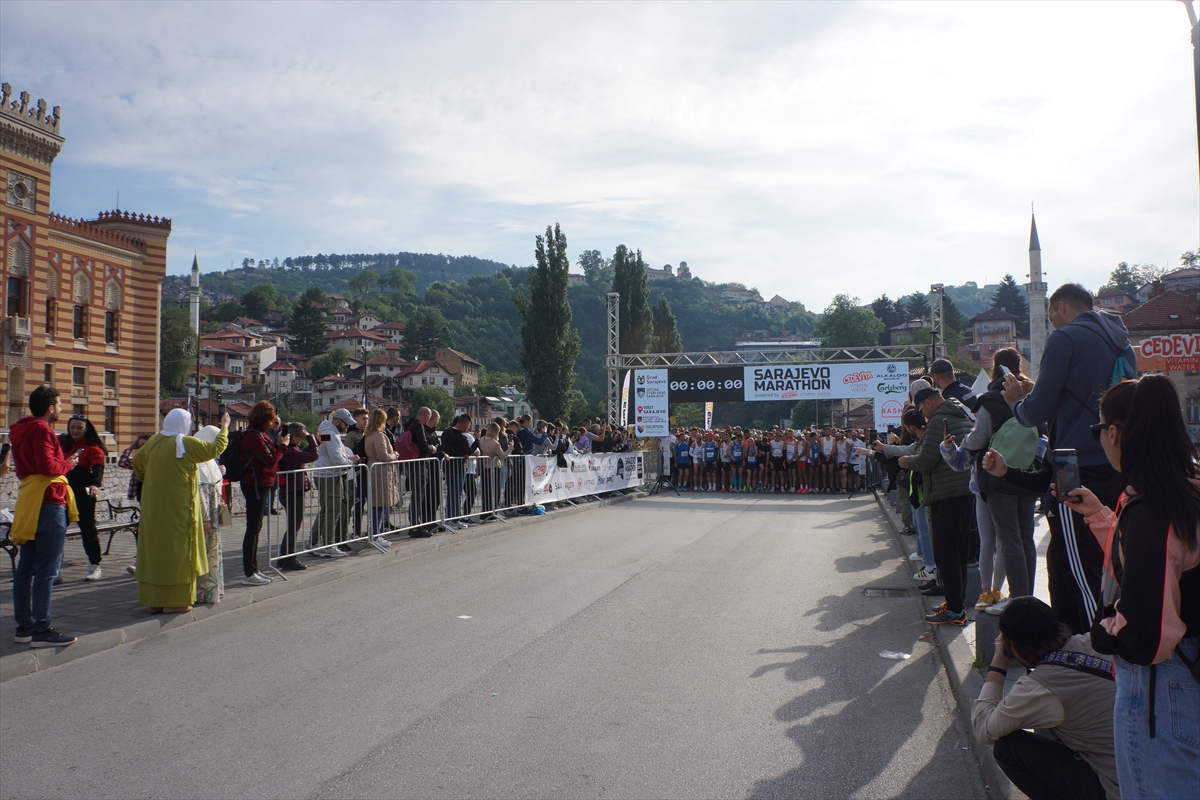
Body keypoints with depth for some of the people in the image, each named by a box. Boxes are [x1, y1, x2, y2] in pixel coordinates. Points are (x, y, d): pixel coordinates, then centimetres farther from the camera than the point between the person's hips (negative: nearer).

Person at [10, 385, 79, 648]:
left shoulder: (21, 430, 18)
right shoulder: (41, 430, -12)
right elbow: (48, 466, -21)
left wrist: (63, 462, 11)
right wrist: (69, 463, -4)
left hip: (29, 503, 10)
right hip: (48, 502, -10)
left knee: (26, 568, 12)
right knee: (47, 570, -8)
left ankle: (24, 626, 18)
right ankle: (42, 630, -8)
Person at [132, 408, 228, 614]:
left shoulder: (153, 441, 6)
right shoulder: (186, 443, -14)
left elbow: (137, 462, 18)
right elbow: (216, 448, -7)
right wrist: (224, 428, 8)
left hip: (154, 506, 7)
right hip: (178, 506, -7)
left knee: (155, 548, 11)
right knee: (177, 550, 0)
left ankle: (154, 600, 18)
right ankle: (175, 600, 2)